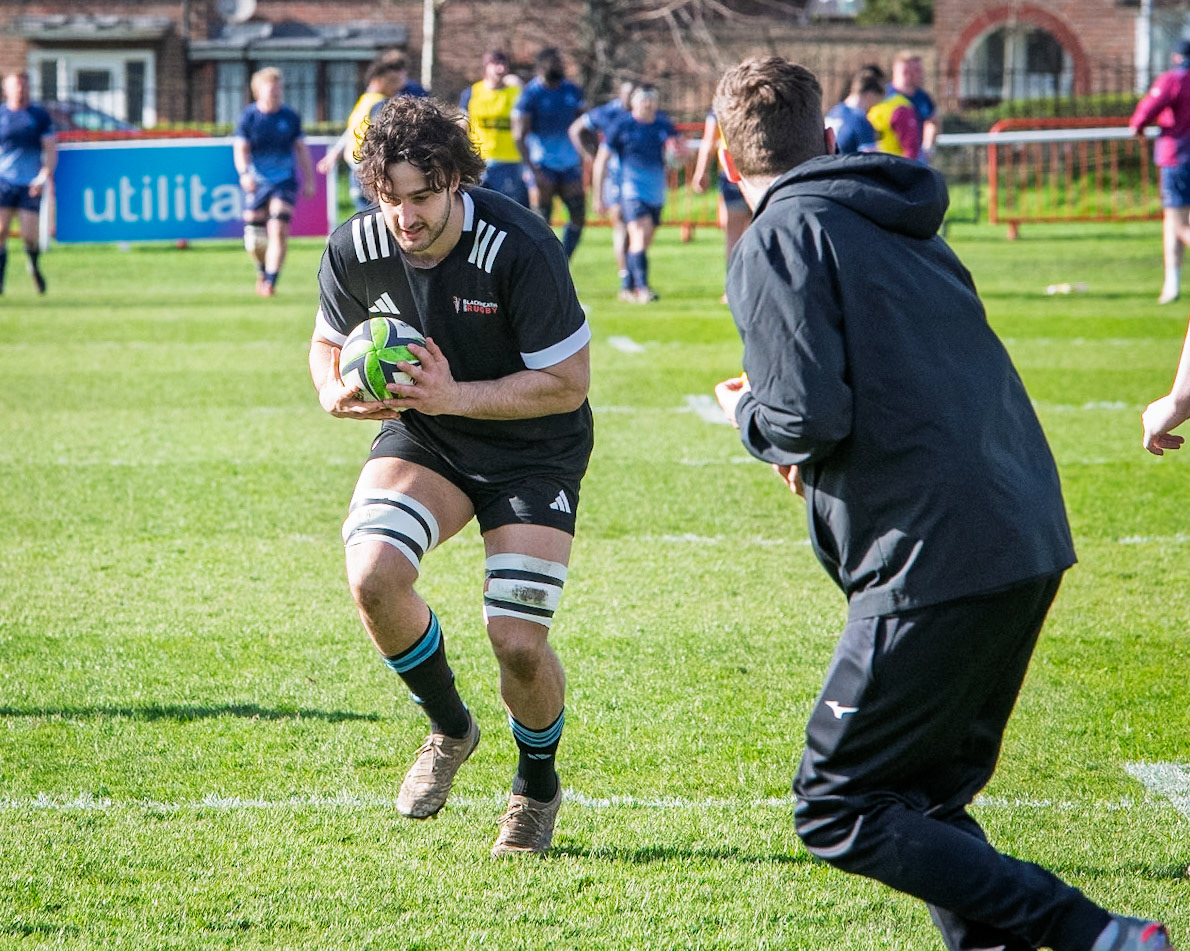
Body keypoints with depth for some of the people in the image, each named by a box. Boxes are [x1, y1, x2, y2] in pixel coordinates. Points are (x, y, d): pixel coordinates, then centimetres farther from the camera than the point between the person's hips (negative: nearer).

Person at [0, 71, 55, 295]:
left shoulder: (40, 116, 4)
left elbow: (51, 151, 2)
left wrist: (44, 177, -12)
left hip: (31, 185, -1)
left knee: (29, 235, -7)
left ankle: (33, 265, 26)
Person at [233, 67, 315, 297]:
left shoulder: (290, 117, 4)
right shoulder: (248, 116, -2)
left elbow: (301, 148, 12)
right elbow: (240, 149, -9)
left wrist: (309, 181, 10)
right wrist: (244, 173, -28)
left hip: (285, 181, 0)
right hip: (257, 183, 0)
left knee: (278, 230, -17)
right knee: (254, 240, 3)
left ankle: (270, 281, -16)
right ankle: (262, 271, 34)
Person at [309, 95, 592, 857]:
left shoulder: (520, 249, -27)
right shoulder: (355, 249, -14)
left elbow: (568, 383, -20)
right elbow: (329, 344, 6)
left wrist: (457, 397, -31)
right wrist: (337, 393, -17)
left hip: (533, 448, -3)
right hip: (422, 437, 3)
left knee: (519, 642, -12)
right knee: (372, 573, -25)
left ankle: (538, 788, 22)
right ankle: (449, 729, 4)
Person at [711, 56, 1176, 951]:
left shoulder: (780, 239, -5)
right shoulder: (900, 227, 22)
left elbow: (811, 415, -14)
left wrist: (750, 413, 7)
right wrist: (812, 445, 24)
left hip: (939, 558, -9)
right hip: (1032, 536, 9)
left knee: (838, 809, -3)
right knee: (923, 797, 21)